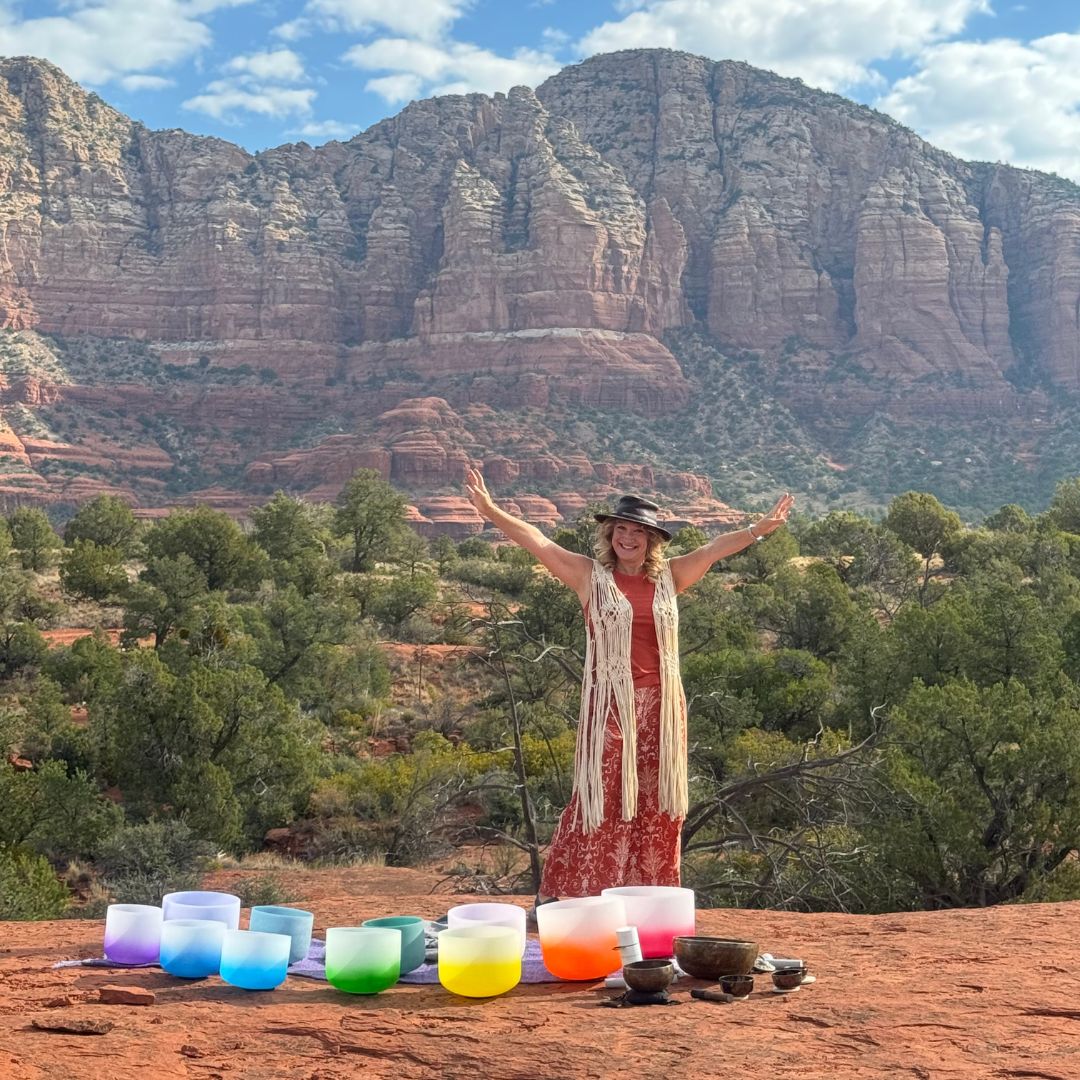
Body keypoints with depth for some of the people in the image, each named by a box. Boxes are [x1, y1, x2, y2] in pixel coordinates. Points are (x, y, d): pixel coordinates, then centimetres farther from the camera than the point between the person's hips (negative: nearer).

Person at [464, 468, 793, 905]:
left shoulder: (668, 577, 8)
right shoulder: (590, 576, -1)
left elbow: (714, 548, 12)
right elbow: (538, 542, -10)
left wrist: (760, 528, 10)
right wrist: (491, 511, -19)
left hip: (660, 706, 4)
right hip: (609, 704, -4)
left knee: (656, 804, 9)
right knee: (600, 798, -4)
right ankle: (553, 893, 4)